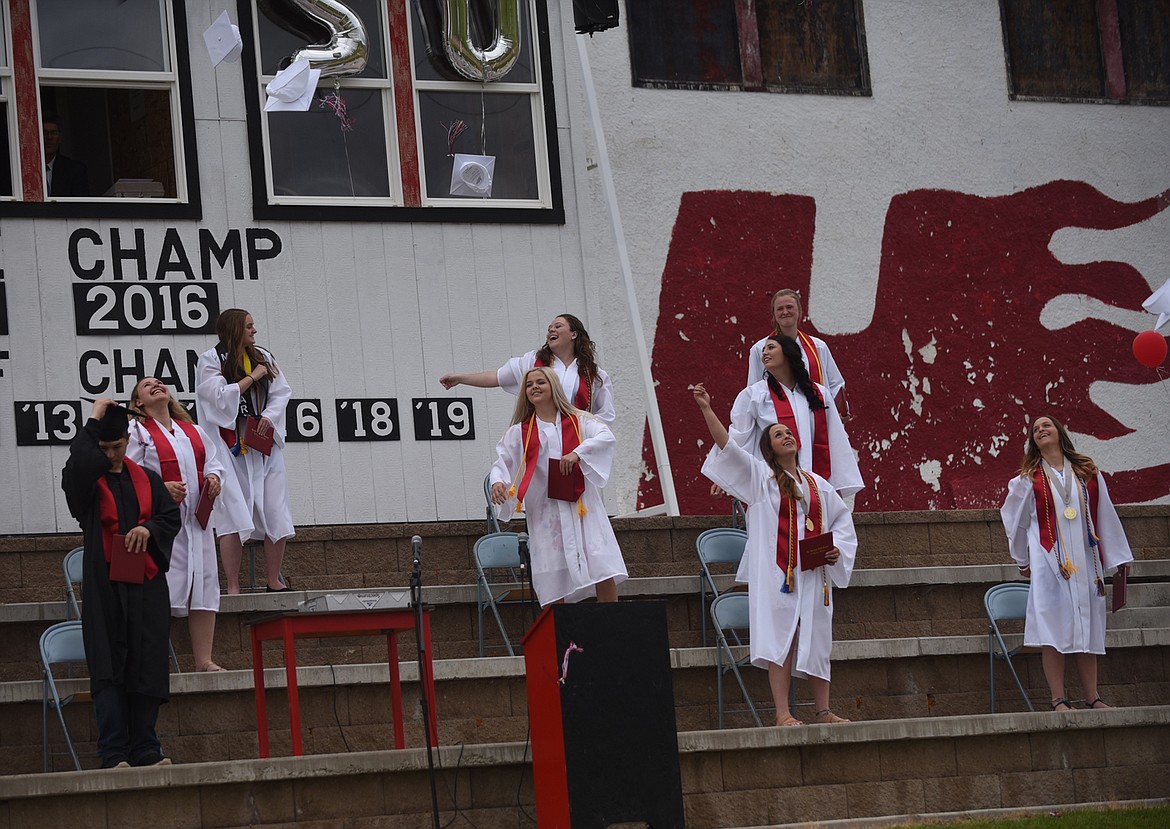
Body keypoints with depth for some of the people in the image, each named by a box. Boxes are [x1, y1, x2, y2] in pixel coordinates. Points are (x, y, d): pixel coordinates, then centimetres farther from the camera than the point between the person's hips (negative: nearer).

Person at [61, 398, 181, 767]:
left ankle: (146, 750, 7)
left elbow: (171, 516, 11)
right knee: (108, 669, -7)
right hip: (104, 587, -3)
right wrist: (95, 419, -11)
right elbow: (80, 461, -20)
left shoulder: (146, 480, 15)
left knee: (147, 667, 2)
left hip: (146, 586, 3)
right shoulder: (85, 479, 3)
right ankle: (114, 754, -10)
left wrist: (148, 528, -10)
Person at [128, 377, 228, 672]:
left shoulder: (192, 431, 18)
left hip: (196, 519, 6)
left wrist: (214, 477, 1)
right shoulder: (137, 432, -1)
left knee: (204, 587, 5)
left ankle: (204, 661, 10)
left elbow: (213, 460, 23)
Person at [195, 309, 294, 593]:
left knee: (276, 514, 1)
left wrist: (269, 416, -8)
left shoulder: (263, 358, 14)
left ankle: (274, 581, 10)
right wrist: (253, 377, -6)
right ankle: (233, 588, -8)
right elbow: (220, 396, -12)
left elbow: (281, 392, 9)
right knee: (233, 517, -9)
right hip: (231, 447, -5)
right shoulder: (211, 360, -1)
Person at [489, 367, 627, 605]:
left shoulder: (578, 421, 9)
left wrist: (577, 453, -22)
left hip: (582, 508, -1)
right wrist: (498, 481, -18)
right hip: (545, 512, 1)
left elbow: (606, 437, -7)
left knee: (605, 576, -10)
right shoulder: (519, 432, 12)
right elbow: (502, 461, 5)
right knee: (553, 588, -3)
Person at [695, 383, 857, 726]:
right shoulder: (760, 476, 5)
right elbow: (727, 446, -6)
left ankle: (823, 711, 11)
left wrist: (837, 549, 5)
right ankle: (783, 714, -9)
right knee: (781, 639, -8)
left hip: (813, 575, 4)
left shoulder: (817, 484, 17)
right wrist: (706, 409, -15)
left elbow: (842, 519, 24)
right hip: (776, 573, -4)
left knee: (816, 641, 6)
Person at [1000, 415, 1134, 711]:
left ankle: (1092, 698, 9)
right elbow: (1015, 520, 14)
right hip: (1049, 563, -2)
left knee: (1087, 628, 4)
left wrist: (1117, 558, 12)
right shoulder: (1029, 478, 6)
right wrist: (1023, 560, 16)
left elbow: (1105, 516, 12)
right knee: (1053, 630, -8)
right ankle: (1058, 700, -9)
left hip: (1085, 561, 2)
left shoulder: (1087, 472, 10)